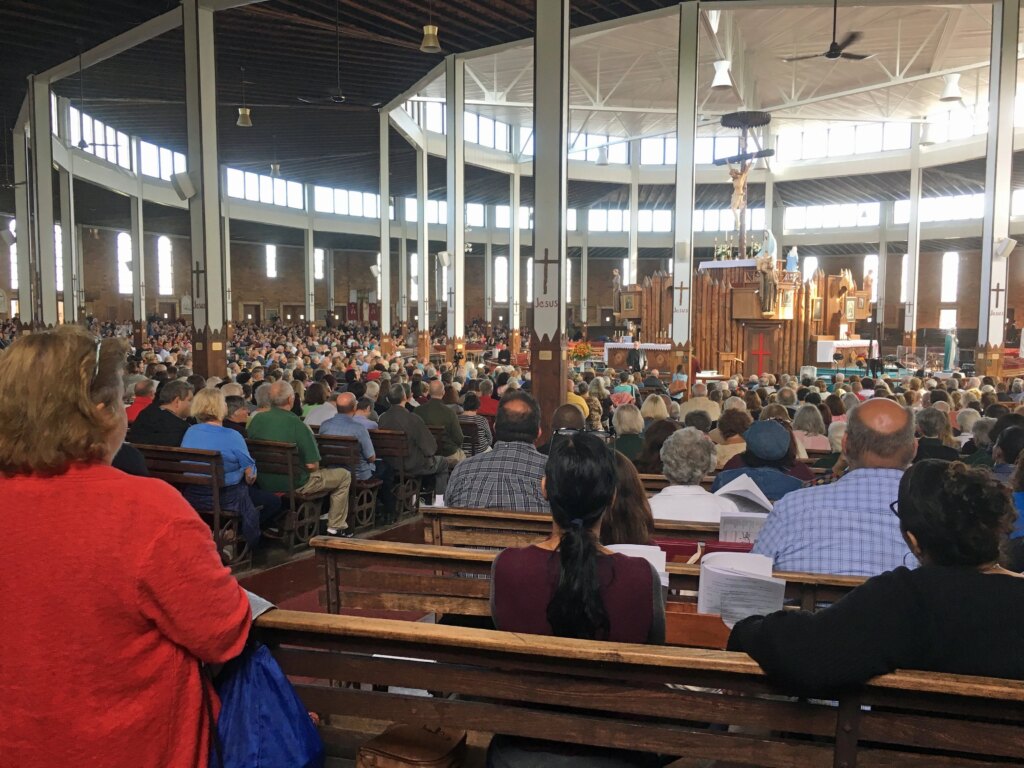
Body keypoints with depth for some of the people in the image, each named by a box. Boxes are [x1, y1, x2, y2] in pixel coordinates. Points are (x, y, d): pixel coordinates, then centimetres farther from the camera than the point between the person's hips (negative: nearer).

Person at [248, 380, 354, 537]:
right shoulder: (297, 425, -24)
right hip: (293, 485, -7)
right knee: (344, 476, 12)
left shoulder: (256, 419, -7)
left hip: (263, 482, 7)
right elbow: (312, 465, -22)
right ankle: (336, 527, 17)